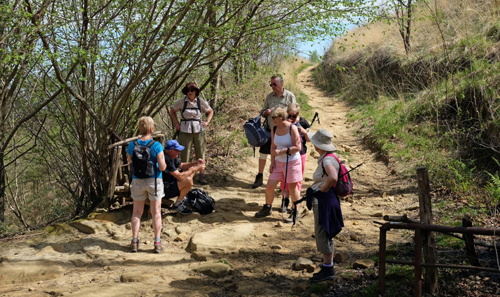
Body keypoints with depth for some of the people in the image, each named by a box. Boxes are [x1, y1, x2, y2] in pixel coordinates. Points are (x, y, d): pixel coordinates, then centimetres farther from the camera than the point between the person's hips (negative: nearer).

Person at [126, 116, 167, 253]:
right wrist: (163, 161, 4)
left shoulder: (132, 145, -5)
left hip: (137, 181, 2)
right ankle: (157, 243, 13)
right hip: (154, 181, -2)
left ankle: (134, 242, 16)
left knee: (137, 212, 14)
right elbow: (162, 167, -17)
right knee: (156, 212, 9)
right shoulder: (156, 146, -15)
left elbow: (130, 164, 4)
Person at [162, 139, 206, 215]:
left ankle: (181, 196, 13)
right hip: (165, 191, -11)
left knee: (191, 170, 14)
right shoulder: (166, 160, -29)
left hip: (171, 183, 11)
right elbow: (180, 177, -31)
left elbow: (181, 166, 18)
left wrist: (195, 163, 1)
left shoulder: (172, 157, 2)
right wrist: (196, 168, -22)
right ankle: (178, 204, -9)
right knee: (188, 180, -29)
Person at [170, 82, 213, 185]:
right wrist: (177, 124, 5)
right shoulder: (181, 102, -2)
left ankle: (202, 175, 16)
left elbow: (210, 111, 17)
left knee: (201, 154, 6)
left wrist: (207, 122, 3)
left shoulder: (201, 102, 1)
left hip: (199, 130, 1)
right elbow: (172, 111, 15)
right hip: (185, 130, -1)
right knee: (184, 154, 0)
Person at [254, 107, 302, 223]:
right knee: (269, 186, 3)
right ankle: (267, 208, 22)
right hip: (279, 162, 5)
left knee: (292, 188, 4)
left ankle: (295, 212, 19)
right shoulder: (274, 129, 4)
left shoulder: (292, 128, -14)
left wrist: (281, 151, -20)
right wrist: (272, 162, 4)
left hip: (292, 162, -5)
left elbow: (297, 147, -16)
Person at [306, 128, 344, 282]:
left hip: (325, 201, -10)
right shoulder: (325, 158, 10)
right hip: (320, 201, 10)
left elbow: (333, 177, -38)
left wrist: (324, 188, -22)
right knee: (323, 235, 16)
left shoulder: (327, 160, -20)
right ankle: (328, 268, 25)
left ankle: (328, 269, 6)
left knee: (323, 235, -3)